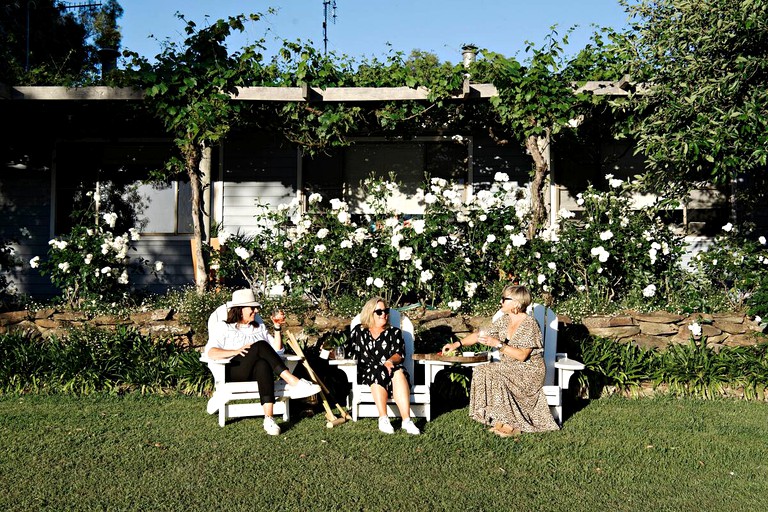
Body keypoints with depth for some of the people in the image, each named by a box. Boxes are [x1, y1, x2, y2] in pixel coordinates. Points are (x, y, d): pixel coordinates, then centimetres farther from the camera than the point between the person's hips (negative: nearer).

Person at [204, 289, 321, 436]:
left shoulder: (259, 326, 25)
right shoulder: (223, 327, 11)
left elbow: (277, 349, 21)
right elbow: (211, 352, -7)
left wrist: (277, 327, 10)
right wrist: (236, 351, -22)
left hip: (257, 372, 3)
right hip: (233, 372, -3)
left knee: (263, 365, -38)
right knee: (260, 346, -31)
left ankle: (269, 419, -52)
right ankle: (295, 384, -38)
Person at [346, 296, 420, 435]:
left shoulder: (394, 332, 18)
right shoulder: (358, 331, 18)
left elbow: (399, 354, 4)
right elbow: (351, 353, 11)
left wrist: (390, 361, -16)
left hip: (390, 369, 1)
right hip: (365, 373, -1)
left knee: (399, 373, -34)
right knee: (378, 373, -36)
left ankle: (406, 420, -44)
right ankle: (383, 419, -41)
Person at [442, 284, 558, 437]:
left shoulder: (529, 324, -15)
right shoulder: (504, 320, 7)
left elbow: (522, 356, -21)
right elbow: (480, 335, 12)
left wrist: (498, 344, -25)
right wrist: (457, 344, 5)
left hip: (530, 371, -7)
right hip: (509, 367, 7)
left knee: (496, 378, -29)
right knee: (481, 371, -16)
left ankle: (510, 424, -16)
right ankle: (500, 419, -12)